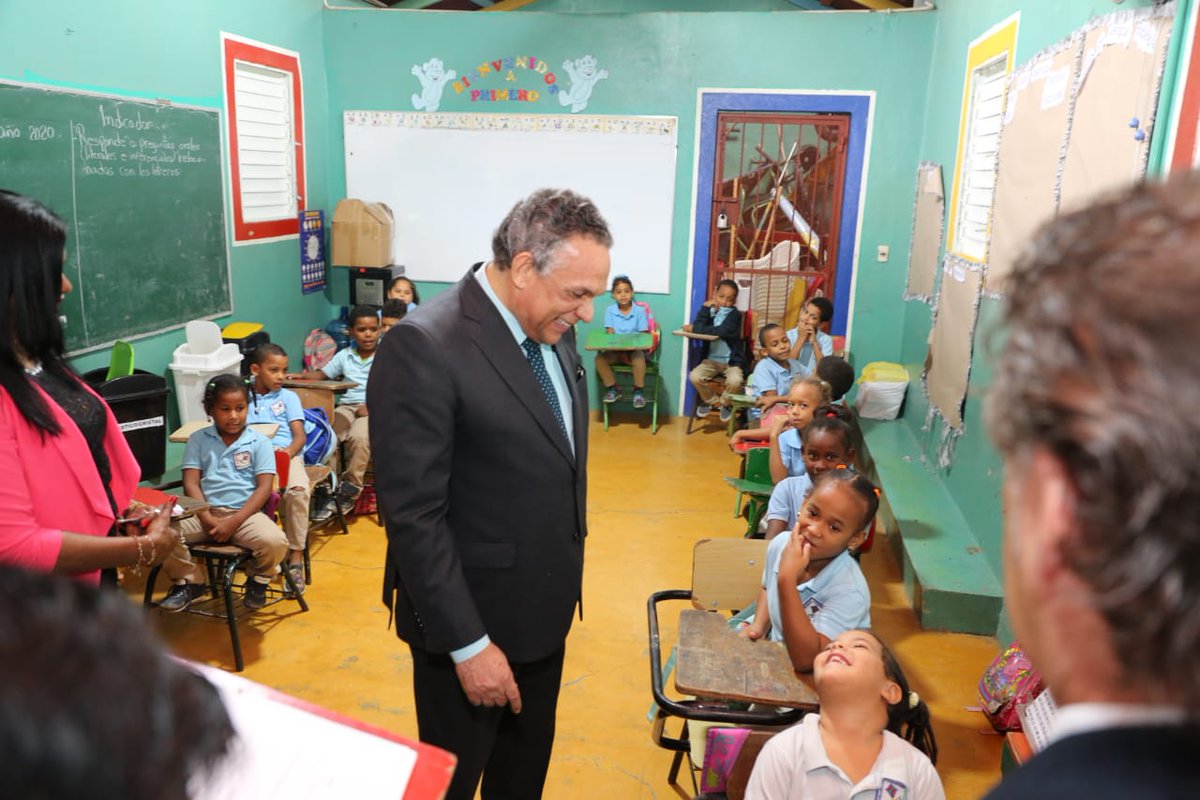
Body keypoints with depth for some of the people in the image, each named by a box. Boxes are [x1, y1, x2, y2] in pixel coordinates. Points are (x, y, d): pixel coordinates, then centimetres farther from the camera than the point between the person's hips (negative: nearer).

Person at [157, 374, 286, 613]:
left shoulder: (258, 443, 6)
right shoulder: (198, 440, 11)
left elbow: (264, 488, -2)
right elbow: (191, 483, 3)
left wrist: (234, 522, -14)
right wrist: (208, 519, -14)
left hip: (245, 513, -2)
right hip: (204, 513, 2)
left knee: (275, 541, -31)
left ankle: (257, 580, 7)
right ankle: (190, 582, 5)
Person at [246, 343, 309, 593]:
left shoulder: (288, 397, 18)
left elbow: (300, 436, 8)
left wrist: (289, 452, -14)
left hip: (286, 455, 0)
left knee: (298, 490, -32)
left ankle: (296, 557, -22)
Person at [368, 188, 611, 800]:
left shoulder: (552, 331, 1)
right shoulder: (424, 346, -24)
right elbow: (413, 515, -23)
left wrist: (564, 581, 10)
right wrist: (468, 643, -20)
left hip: (544, 608, 7)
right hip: (474, 618, -7)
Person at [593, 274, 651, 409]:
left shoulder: (640, 311, -6)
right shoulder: (610, 310, -3)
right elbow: (610, 334, -6)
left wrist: (631, 346, -22)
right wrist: (620, 352, -21)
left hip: (634, 349, -2)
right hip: (615, 350, 2)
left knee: (639, 358, -34)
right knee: (600, 358, -24)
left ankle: (638, 391, -14)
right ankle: (613, 389, -6)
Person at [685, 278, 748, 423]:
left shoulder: (734, 314, -6)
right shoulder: (710, 312, 8)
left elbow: (721, 331, -23)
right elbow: (697, 326, -10)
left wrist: (695, 329, -16)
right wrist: (705, 307, -12)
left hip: (731, 361, -3)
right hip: (711, 360, 4)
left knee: (735, 381, -32)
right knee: (694, 376, -23)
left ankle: (725, 402, 5)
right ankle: (713, 401, 7)